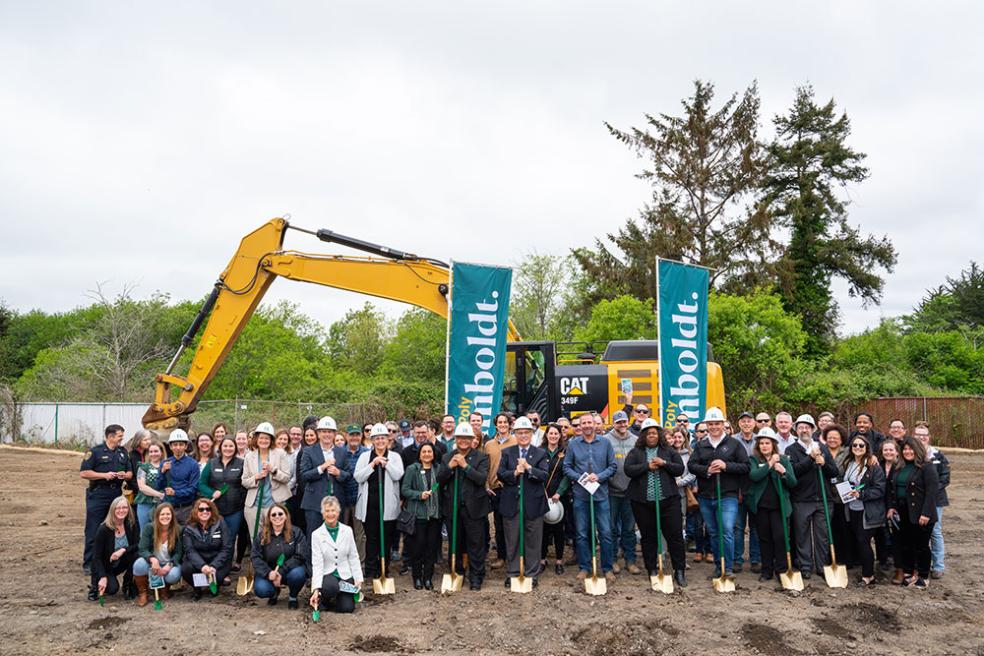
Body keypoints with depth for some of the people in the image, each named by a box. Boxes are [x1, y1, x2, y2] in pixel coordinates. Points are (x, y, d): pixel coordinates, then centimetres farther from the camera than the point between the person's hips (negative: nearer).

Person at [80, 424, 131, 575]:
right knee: (93, 530, -1)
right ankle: (89, 563, 7)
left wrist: (125, 475, -6)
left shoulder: (123, 452, 13)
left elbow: (130, 473, 17)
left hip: (117, 494, 5)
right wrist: (104, 475, -17)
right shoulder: (95, 451, -3)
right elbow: (83, 473, -8)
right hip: (98, 495, -5)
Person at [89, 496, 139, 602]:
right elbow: (96, 557, -20)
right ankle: (95, 583, 8)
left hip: (120, 563, 3)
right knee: (112, 588, -27)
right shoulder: (104, 529, -20)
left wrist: (123, 550, -33)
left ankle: (128, 586, -6)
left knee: (136, 555, -28)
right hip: (104, 566, -3)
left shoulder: (131, 525, -9)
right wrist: (103, 577, -28)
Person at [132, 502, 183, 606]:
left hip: (168, 565, 0)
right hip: (152, 564, 0)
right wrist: (153, 559, -39)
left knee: (173, 575, -34)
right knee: (139, 564, -34)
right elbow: (142, 550, -18)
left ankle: (166, 588, 7)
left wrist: (169, 565, -26)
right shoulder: (149, 528, -12)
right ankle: (142, 593, -6)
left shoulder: (177, 531, -9)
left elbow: (178, 553, -6)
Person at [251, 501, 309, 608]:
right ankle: (274, 592, 14)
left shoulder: (296, 533, -6)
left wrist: (281, 572, -24)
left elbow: (300, 556, -14)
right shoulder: (262, 536, 0)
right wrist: (268, 573, -24)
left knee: (297, 574, -34)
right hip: (269, 572, 2)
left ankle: (292, 596, 2)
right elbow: (255, 557, -6)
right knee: (260, 590, -26)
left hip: (290, 570, -1)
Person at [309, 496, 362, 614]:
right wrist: (316, 589, -19)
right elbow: (317, 564, -11)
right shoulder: (316, 534, -7)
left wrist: (358, 579, -5)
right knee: (331, 587, -35)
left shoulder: (347, 530, 0)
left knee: (347, 607, -13)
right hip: (327, 574, -2)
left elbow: (353, 557, 4)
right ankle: (322, 599, 1)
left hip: (345, 575, 2)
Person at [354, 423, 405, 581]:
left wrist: (386, 462, -11)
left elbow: (398, 476, -7)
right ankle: (371, 571, 12)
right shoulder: (365, 456, 7)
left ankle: (383, 569, 18)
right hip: (370, 503, 0)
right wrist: (373, 464, -12)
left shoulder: (395, 456, 6)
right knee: (371, 538, 3)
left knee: (387, 538, 6)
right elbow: (358, 477, -4)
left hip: (388, 504, 0)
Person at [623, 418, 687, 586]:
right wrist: (647, 466, -14)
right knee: (648, 536, 8)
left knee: (675, 534, -1)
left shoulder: (669, 451, 9)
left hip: (668, 500, 0)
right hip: (642, 501, 0)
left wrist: (664, 463, -11)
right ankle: (652, 571, 19)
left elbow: (680, 469, 2)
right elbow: (628, 470, -7)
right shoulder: (636, 452, 5)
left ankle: (680, 571, 8)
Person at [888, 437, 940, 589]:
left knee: (921, 546, 4)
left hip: (920, 514, -6)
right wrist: (891, 506, 5)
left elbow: (932, 491, -16)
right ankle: (908, 573, 24)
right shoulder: (899, 468, 12)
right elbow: (891, 489, 17)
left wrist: (926, 513, -20)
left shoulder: (927, 467, -9)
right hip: (903, 513, 6)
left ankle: (923, 577, 17)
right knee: (905, 544, 12)